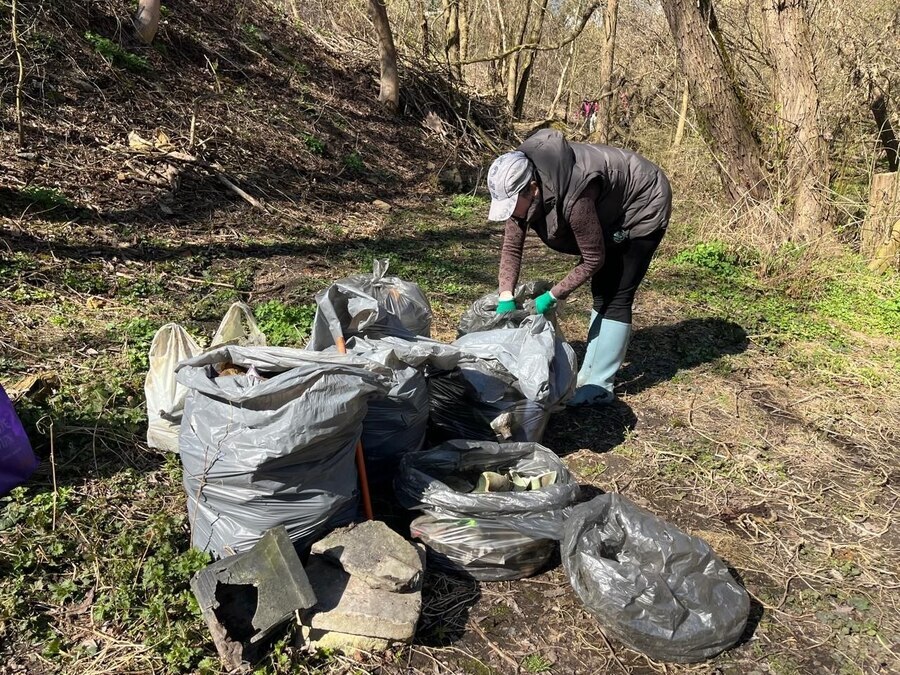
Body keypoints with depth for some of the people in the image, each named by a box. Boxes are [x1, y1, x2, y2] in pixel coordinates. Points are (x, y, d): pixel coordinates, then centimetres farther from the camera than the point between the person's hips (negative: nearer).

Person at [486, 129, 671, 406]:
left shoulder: (573, 196, -42)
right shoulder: (521, 188, -20)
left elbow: (593, 259, -29)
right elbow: (512, 246, -12)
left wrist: (552, 296, -26)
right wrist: (506, 297, -23)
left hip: (643, 205, -8)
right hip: (611, 209, 8)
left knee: (616, 295, -9)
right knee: (601, 289, 12)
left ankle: (600, 385, -2)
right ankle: (590, 373, 22)